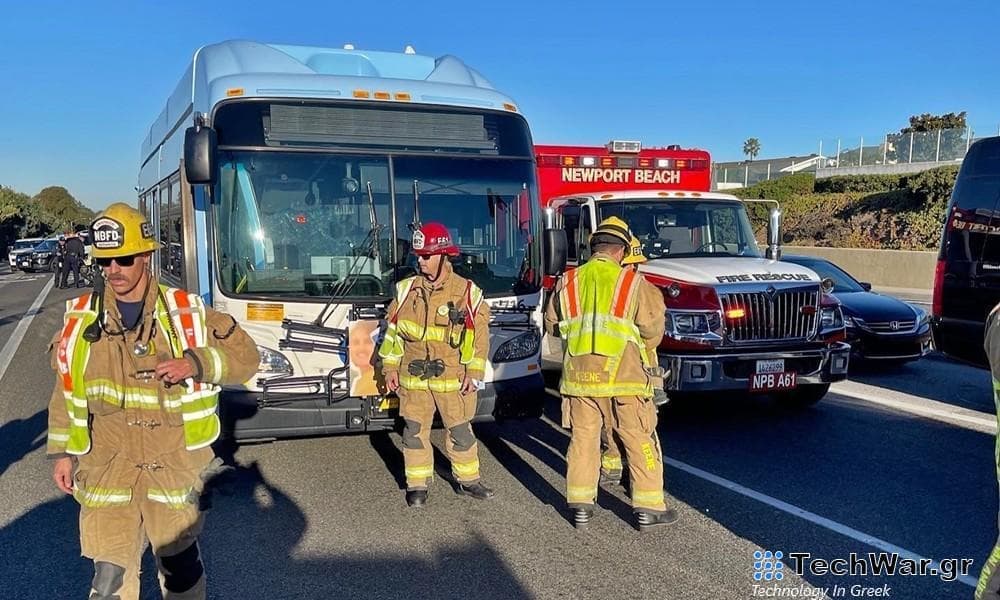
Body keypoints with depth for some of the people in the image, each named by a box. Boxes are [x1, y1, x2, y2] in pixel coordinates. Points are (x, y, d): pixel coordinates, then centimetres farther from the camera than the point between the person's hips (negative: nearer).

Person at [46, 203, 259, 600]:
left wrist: (195, 363, -19)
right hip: (106, 471, 1)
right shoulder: (81, 317, 2)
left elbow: (245, 356, -3)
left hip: (174, 468, -1)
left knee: (180, 564, 13)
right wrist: (62, 452, 10)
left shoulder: (185, 312, -4)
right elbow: (66, 389, 11)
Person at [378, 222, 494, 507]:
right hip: (413, 377, 2)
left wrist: (474, 374, -5)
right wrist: (390, 368, 7)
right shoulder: (406, 289, 4)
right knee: (415, 431, 6)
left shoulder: (467, 291, -4)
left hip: (453, 377, -2)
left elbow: (480, 336, -1)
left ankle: (468, 480, 24)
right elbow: (393, 330, 9)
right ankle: (417, 484, 19)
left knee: (461, 431, 7)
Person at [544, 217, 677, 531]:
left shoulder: (568, 281, 5)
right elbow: (651, 329, -3)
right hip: (623, 374, -3)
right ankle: (648, 508, 12)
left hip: (579, 374, 4)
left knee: (583, 438, 13)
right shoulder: (631, 281, -5)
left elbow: (553, 325, 14)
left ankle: (580, 506, 18)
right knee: (640, 440, 7)